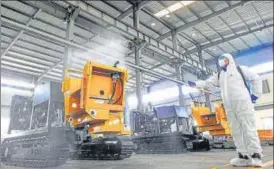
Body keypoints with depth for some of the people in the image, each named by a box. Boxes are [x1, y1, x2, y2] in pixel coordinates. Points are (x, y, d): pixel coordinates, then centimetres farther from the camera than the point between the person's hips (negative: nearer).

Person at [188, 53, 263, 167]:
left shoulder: (240, 69, 10)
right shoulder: (218, 76, 22)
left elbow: (256, 79, 12)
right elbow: (207, 83, 12)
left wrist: (255, 94, 3)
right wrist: (195, 84, -4)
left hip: (243, 103, -5)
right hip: (229, 107, 5)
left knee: (249, 128, -9)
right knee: (236, 130, 1)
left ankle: (256, 156, -5)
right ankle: (244, 156, 4)